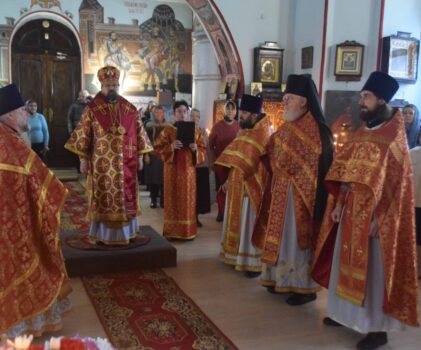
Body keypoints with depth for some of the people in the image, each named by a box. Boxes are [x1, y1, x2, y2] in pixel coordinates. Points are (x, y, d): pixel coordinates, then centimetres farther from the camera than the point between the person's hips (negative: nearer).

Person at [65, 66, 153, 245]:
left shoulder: (130, 108, 5)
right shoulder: (92, 108, -2)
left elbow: (138, 132, 9)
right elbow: (84, 134, -1)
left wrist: (140, 156, 6)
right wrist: (83, 159, -4)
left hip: (125, 162, 3)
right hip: (101, 162, -2)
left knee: (126, 196, 8)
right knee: (103, 197, 3)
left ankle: (126, 231, 22)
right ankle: (103, 233, 15)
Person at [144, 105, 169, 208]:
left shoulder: (168, 126, 6)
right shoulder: (149, 125, 3)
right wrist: (146, 154, -8)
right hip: (152, 154, -1)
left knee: (163, 178, 0)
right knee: (153, 177, 0)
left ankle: (163, 200, 7)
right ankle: (153, 200, 8)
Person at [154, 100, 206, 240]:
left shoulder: (194, 131, 8)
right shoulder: (168, 130, 1)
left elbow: (203, 149, 9)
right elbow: (157, 148, -3)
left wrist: (196, 149, -12)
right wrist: (171, 147, -19)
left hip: (188, 169, 2)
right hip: (172, 170, -2)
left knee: (188, 200, 4)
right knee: (173, 199, 0)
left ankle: (188, 230, 13)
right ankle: (172, 231, 8)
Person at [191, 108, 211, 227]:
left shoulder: (203, 132, 10)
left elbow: (208, 149, 12)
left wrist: (209, 164, 10)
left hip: (202, 166, 4)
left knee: (200, 191, 7)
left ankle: (196, 217, 18)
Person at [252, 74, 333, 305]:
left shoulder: (317, 131, -15)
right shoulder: (287, 128, 11)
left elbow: (321, 170, -18)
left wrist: (315, 202, -21)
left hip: (301, 196, -8)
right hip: (281, 194, 8)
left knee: (298, 240, 0)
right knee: (282, 237, 15)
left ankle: (304, 287, 12)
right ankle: (283, 278, 29)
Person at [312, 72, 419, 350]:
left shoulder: (394, 135, -11)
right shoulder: (363, 132, 12)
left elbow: (391, 181, -16)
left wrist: (375, 216, -21)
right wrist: (339, 203, 5)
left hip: (375, 213, -8)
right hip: (353, 209, 8)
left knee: (373, 269, -1)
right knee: (349, 262, 15)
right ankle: (348, 313, 30)